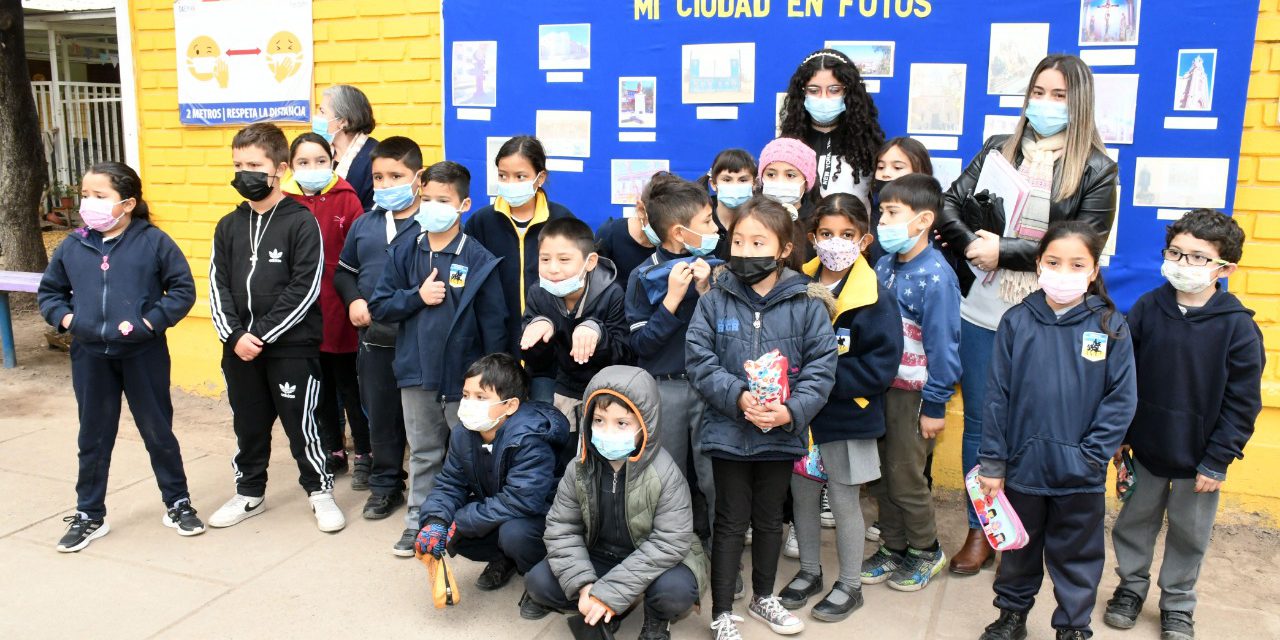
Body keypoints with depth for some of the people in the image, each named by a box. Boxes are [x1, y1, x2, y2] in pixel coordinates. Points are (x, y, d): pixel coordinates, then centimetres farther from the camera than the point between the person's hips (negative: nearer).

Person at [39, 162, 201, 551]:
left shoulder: (154, 241, -8)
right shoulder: (73, 246, 3)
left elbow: (183, 289, -6)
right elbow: (49, 290, 15)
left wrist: (153, 320, -15)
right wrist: (64, 317, -2)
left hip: (144, 354, -3)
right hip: (90, 357, 3)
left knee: (158, 431, 9)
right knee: (93, 437, 13)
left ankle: (178, 503, 25)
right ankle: (89, 515, 27)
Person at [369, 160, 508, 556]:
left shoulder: (479, 260, -9)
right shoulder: (405, 254, 2)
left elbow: (493, 324, -7)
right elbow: (379, 306, 4)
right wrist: (417, 296, -13)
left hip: (464, 374, -3)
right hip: (416, 373, 4)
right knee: (423, 453, 17)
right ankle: (419, 520, 30)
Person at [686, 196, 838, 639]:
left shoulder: (806, 303, -7)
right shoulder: (715, 300, -6)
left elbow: (821, 368, -8)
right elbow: (699, 361, -8)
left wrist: (792, 411, -22)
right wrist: (739, 397, -21)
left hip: (781, 434, 1)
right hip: (728, 431, -1)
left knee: (769, 518, 20)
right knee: (730, 523, 10)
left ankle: (763, 596, 42)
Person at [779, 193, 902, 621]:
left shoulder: (875, 299, -14)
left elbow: (880, 365, -18)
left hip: (846, 419, -4)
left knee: (844, 501, 9)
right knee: (802, 494, 16)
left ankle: (850, 585, 28)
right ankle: (809, 571, 37)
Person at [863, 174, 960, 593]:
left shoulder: (936, 276, -19)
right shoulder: (885, 265, 3)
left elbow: (943, 346, -17)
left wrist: (935, 406, -15)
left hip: (914, 394, -7)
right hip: (880, 387, 7)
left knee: (905, 479, 7)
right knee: (880, 475, 16)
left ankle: (925, 551, 29)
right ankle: (893, 547, 34)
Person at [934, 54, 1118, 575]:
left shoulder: (1095, 169, -1)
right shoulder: (998, 149, 8)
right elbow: (950, 205, 2)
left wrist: (1002, 250, -14)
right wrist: (974, 247, -14)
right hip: (983, 313, 3)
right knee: (979, 422, 10)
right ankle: (980, 530, 26)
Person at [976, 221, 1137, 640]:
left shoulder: (1110, 326, -7)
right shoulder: (1017, 321, -6)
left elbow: (1121, 401, -6)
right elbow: (997, 396, -4)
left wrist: (1091, 456, -13)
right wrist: (992, 462, -4)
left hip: (1081, 477, -1)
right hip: (1023, 465, 1)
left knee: (1077, 556, 15)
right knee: (1018, 547, 20)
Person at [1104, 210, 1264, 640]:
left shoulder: (1238, 327, -14)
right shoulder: (1146, 309, -8)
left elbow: (1242, 404, -9)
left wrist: (1217, 462, -9)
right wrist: (1118, 435, 0)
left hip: (1199, 458, -2)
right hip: (1144, 448, 2)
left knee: (1189, 533, 15)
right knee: (1135, 520, 16)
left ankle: (1177, 605, 34)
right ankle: (1132, 585, 37)